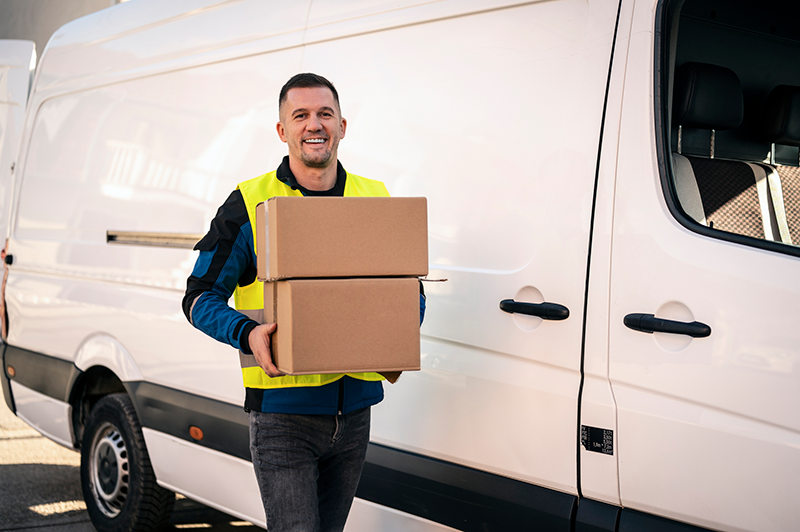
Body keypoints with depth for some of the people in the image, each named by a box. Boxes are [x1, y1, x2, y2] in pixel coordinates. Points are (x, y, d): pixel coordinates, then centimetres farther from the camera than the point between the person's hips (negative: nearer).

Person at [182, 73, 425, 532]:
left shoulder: (377, 202, 8)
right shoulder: (249, 204, -3)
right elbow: (200, 296, -1)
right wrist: (247, 334, -20)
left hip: (354, 412, 4)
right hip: (282, 412, -4)